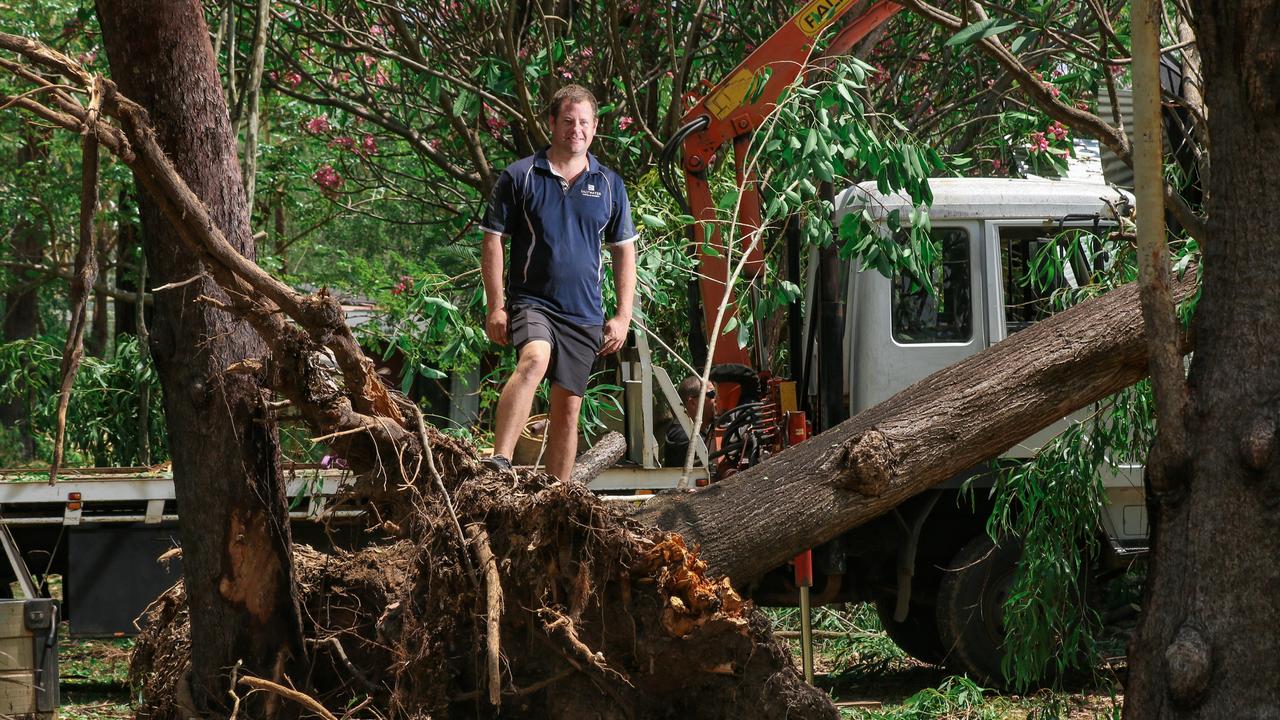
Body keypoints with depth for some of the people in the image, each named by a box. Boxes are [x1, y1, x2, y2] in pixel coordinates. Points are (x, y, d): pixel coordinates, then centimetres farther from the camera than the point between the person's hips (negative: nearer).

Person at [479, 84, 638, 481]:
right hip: (531, 301, -4)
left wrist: (623, 316, 7)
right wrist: (495, 306, -6)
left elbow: (624, 252, 14)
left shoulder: (609, 185, 11)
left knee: (568, 408, 5)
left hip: (584, 314, 4)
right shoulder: (519, 177, 2)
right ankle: (499, 462, -43)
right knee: (534, 360, -33)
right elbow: (492, 241, 3)